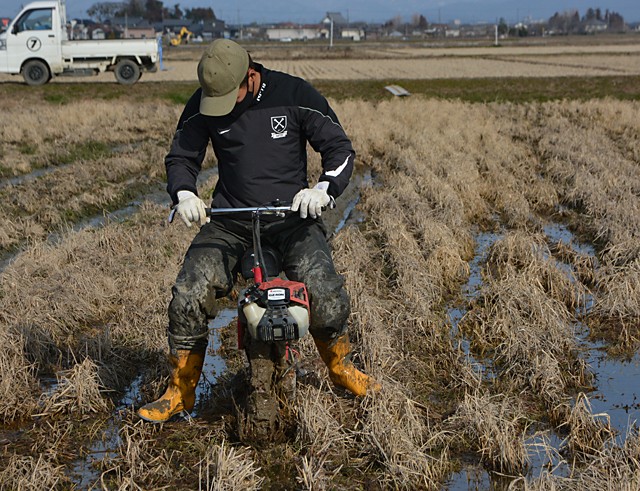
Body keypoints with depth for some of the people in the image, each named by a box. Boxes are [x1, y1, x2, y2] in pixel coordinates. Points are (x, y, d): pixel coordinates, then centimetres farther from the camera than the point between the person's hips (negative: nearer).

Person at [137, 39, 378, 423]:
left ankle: (340, 365, 10)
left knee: (326, 291, -23)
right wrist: (184, 192, -12)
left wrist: (324, 188, -20)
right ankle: (181, 391, 3)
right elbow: (181, 157, 11)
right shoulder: (202, 106, 1)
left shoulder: (295, 95, -5)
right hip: (229, 219, 2)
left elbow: (340, 147, -1)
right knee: (188, 293, -17)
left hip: (291, 212, -2)